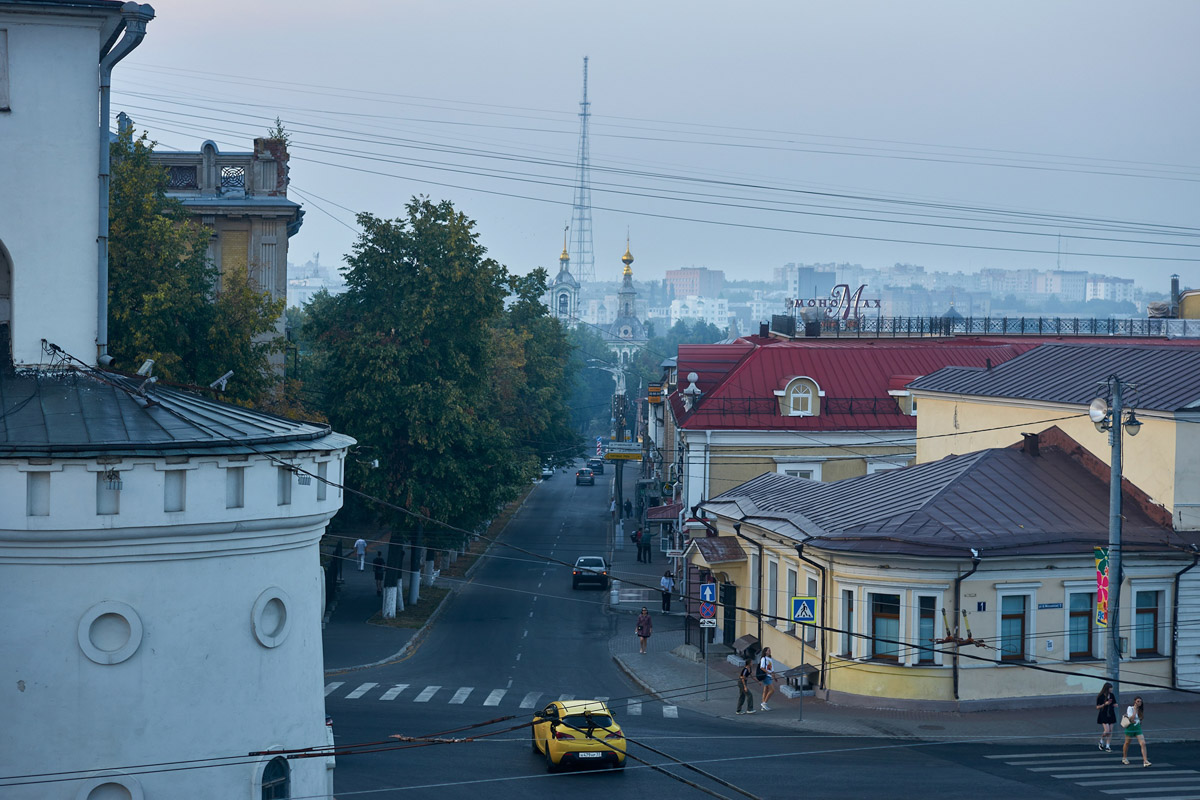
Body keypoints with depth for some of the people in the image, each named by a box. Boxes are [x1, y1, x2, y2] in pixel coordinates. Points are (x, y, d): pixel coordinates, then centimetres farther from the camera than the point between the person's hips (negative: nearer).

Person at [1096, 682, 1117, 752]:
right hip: (1103, 715, -5)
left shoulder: (1112, 695, 5)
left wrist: (1115, 705, -8)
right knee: (1107, 731, -15)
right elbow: (1097, 707, -6)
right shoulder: (1100, 696, -9)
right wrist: (1105, 704, -20)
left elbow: (1114, 704, 17)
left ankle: (1108, 746, 8)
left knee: (1110, 731, 2)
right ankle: (1101, 742, 13)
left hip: (1111, 715, 5)